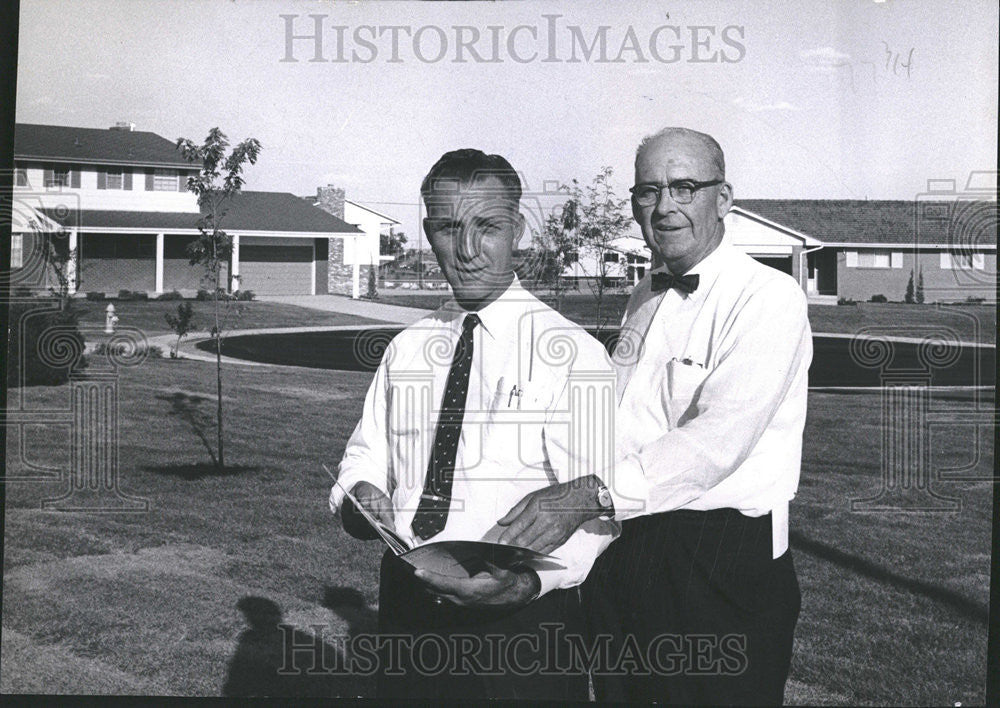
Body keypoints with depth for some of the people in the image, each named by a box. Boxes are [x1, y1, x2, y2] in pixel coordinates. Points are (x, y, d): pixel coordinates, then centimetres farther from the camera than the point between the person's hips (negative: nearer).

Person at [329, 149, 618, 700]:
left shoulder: (572, 353, -8)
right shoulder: (406, 349, 8)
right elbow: (365, 455, 12)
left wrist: (531, 581, -31)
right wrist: (361, 495, -11)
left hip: (522, 620, -4)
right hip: (405, 608, 4)